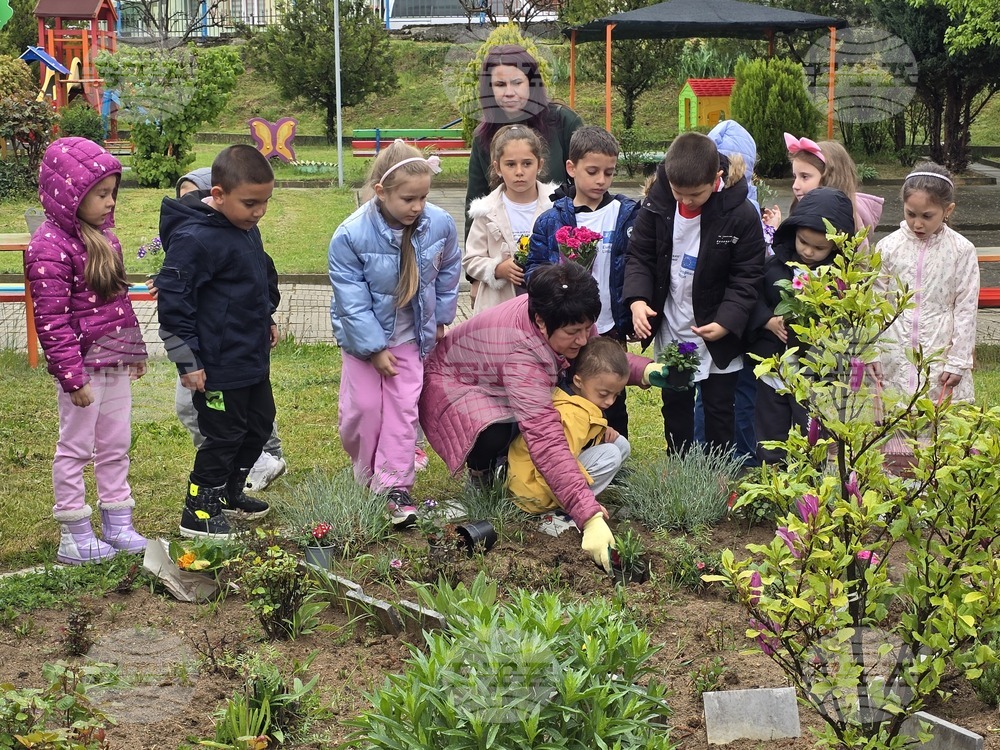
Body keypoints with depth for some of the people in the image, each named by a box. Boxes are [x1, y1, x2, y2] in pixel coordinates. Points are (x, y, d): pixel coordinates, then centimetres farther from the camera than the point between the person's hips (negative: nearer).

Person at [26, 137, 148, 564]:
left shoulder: (102, 235, 10)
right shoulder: (50, 246, -17)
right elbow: (51, 320, -20)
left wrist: (135, 349, 21)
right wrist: (72, 376, -21)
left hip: (115, 361, 8)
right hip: (82, 364, -8)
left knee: (116, 445, 14)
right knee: (75, 447, 2)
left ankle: (118, 526, 25)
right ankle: (74, 537, 11)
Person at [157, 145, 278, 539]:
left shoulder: (246, 229, 5)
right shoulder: (194, 239, -24)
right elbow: (172, 300, -22)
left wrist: (266, 319, 27)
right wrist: (187, 360, -20)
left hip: (253, 358, 10)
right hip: (218, 366, -10)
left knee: (260, 423, 20)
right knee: (224, 436, 0)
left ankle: (231, 492, 39)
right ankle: (198, 513, 16)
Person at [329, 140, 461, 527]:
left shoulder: (440, 224, -18)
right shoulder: (350, 236, -28)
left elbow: (448, 271, 5)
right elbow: (352, 299, -21)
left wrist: (440, 317, 9)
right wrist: (375, 348, -18)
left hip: (412, 335, 2)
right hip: (365, 336, -2)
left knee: (403, 408, -1)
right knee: (363, 407, 2)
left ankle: (394, 487, 4)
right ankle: (367, 477, 25)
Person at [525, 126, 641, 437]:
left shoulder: (626, 214, 0)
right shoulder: (551, 220, 0)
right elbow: (533, 268, 1)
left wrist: (634, 319, -5)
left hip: (609, 329, 0)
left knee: (612, 404, 10)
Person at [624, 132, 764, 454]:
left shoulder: (741, 215, -19)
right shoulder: (657, 205, -10)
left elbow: (746, 278, -12)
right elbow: (639, 256, -2)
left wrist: (727, 321, -23)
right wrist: (637, 300, -19)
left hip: (718, 335, -3)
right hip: (670, 332, 3)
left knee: (719, 410, 9)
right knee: (675, 406, 17)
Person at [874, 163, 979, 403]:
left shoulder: (961, 250, -4)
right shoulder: (887, 247, 1)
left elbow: (966, 310, -1)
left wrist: (958, 362, -3)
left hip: (941, 355, -1)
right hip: (894, 358, 1)